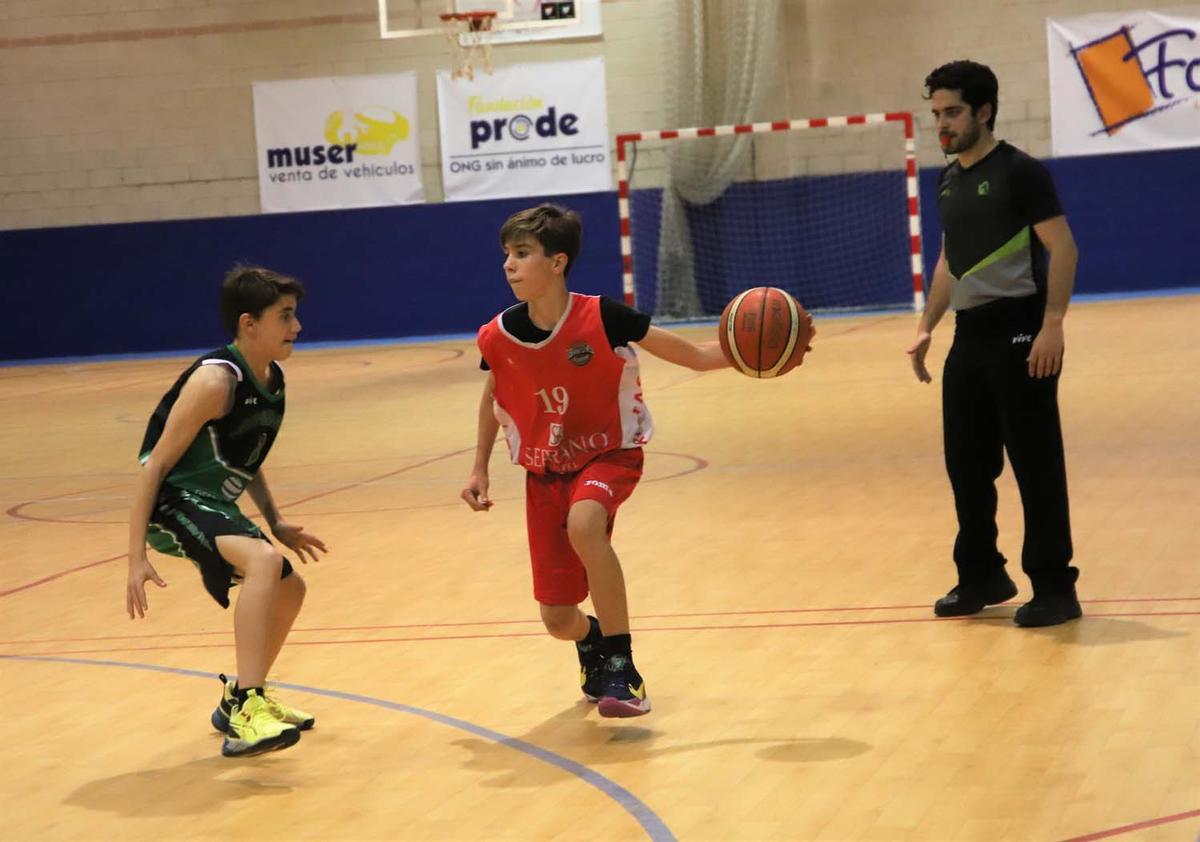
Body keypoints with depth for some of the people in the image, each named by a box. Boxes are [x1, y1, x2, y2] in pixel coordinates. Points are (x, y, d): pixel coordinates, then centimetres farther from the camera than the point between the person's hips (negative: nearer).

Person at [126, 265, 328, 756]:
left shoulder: (272, 381, 7)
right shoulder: (216, 381, -20)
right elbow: (156, 464, -20)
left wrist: (277, 524, 16)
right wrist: (137, 556, -23)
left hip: (212, 506, 10)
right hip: (173, 503, -10)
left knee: (289, 590, 19)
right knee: (263, 560, -32)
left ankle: (239, 700, 37)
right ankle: (246, 716, -37)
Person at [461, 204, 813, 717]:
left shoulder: (601, 317, -20)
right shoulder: (500, 337, -11)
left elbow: (693, 356, -13)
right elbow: (492, 398, 12)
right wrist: (480, 469, 12)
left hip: (609, 454, -3)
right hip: (545, 471, 3)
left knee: (584, 523, -39)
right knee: (556, 618, 1)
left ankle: (620, 668, -26)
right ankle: (592, 643, 43)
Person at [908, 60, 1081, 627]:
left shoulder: (1018, 172, -9)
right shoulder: (949, 181, 14)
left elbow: (1062, 247, -13)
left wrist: (1052, 324, -21)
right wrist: (926, 328, 18)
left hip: (1019, 333, -8)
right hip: (970, 335, 8)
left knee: (1035, 463, -4)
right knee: (966, 463, 10)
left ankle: (1054, 588, 3)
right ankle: (982, 578, 22)